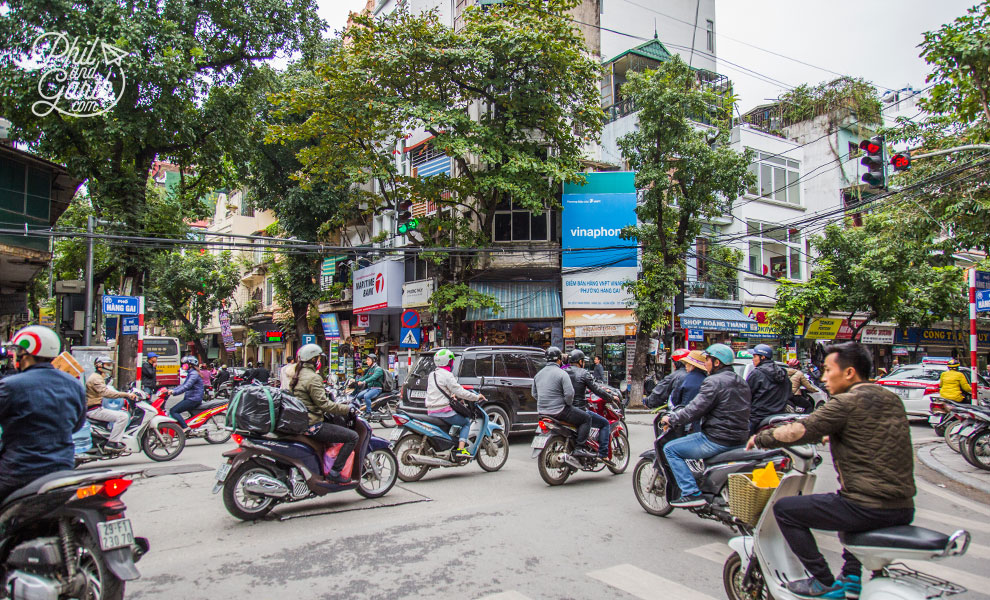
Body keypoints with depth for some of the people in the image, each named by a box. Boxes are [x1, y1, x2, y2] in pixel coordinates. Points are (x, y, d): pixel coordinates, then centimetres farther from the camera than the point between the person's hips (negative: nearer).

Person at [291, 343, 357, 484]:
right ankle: (334, 471, -12)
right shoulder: (313, 377, -15)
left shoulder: (297, 375, 14)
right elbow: (323, 403, -22)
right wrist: (347, 409, -15)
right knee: (352, 436, -13)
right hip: (312, 425, -10)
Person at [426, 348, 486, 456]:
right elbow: (460, 392, -15)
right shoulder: (447, 375, -14)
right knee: (466, 422, 4)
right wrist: (477, 397, -5)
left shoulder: (431, 375, 13)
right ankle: (461, 449, -11)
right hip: (443, 411, -9)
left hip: (431, 411, 9)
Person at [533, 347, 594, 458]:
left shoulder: (538, 374, 10)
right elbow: (569, 393, -20)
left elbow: (534, 394, 16)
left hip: (542, 411, 8)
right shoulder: (561, 373, -13)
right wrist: (569, 404, -2)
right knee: (586, 419, 2)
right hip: (559, 411, -8)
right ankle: (579, 448, -7)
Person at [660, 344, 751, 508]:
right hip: (740, 438, 10)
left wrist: (671, 419, -7)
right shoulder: (740, 382, 14)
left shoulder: (714, 382, -14)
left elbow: (696, 409, -20)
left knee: (670, 449, -2)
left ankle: (692, 493, -10)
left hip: (718, 440, -10)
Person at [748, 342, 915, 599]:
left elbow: (799, 431, -14)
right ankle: (852, 576, 31)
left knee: (785, 508, 2)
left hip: (869, 509, -9)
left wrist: (760, 439, 1)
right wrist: (832, 437, 38)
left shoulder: (847, 402, -12)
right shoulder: (893, 399, 12)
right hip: (904, 509, 9)